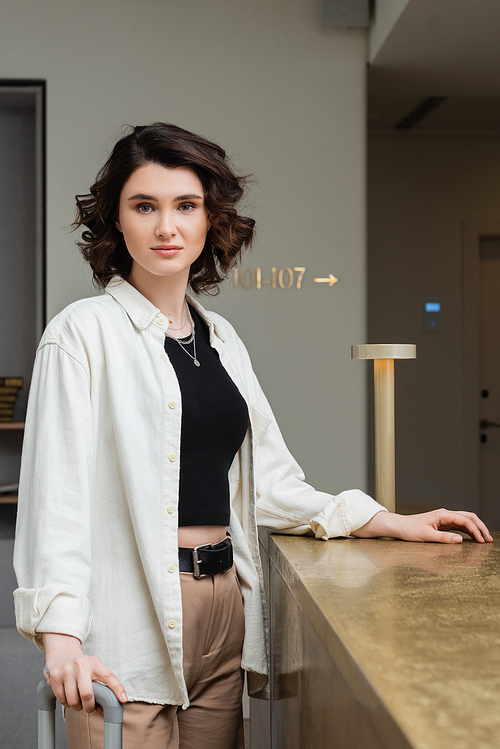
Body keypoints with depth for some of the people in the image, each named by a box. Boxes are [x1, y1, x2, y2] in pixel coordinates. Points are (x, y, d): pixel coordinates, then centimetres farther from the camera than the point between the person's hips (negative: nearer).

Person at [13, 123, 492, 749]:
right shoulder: (85, 332, -6)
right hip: (131, 623, -6)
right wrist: (60, 637, -25)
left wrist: (390, 523, 11)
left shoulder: (221, 338, 14)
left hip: (224, 610, 6)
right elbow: (56, 487, -14)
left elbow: (266, 479, 17)